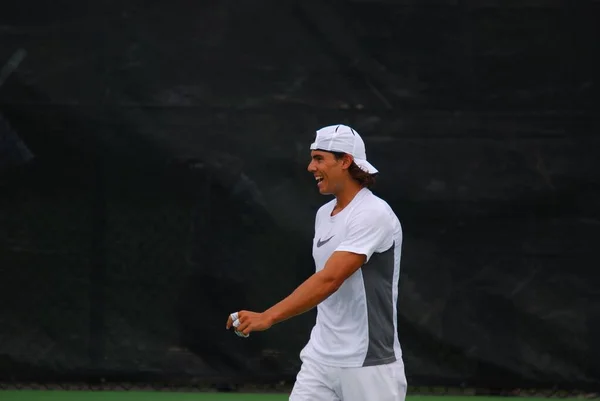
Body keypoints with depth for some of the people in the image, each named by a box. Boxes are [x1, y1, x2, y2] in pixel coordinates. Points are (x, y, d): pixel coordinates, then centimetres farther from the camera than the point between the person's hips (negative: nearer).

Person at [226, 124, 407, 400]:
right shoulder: (324, 214, 12)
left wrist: (267, 317, -34)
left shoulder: (374, 214, -16)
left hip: (369, 365, -7)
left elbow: (330, 280, -27)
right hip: (320, 360, 8)